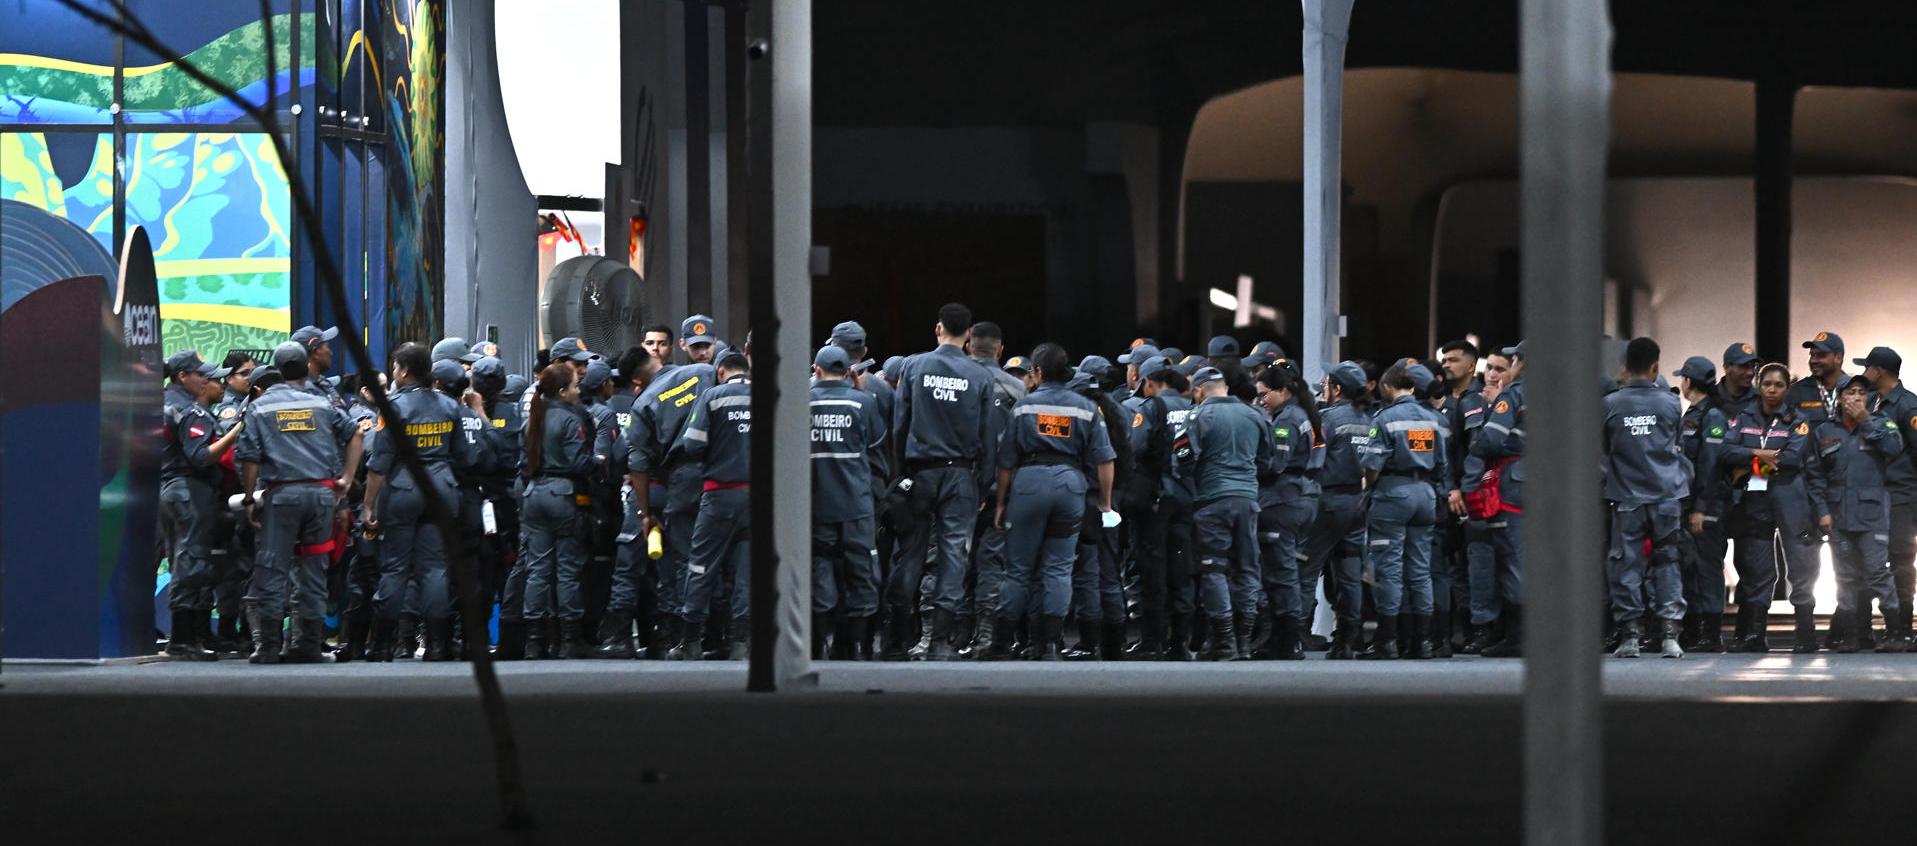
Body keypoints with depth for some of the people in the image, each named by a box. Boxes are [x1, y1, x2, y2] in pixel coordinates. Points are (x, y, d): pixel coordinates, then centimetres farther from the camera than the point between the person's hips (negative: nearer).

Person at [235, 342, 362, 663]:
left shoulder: (260, 407, 3)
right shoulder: (321, 405, 10)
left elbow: (248, 457, -3)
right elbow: (354, 432, 7)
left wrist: (249, 499, 3)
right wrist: (346, 477, 11)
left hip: (282, 494, -2)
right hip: (322, 492, 2)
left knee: (272, 569, 1)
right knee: (312, 569, 9)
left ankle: (267, 646, -2)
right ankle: (307, 644, 9)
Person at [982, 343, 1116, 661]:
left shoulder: (1024, 406, 3)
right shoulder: (1085, 408, 7)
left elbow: (1007, 461, 4)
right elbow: (1103, 459, 3)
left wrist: (1000, 502, 11)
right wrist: (1105, 503, 9)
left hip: (1029, 481, -1)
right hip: (1071, 482, 1)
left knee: (1020, 568, 6)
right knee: (1058, 569, 6)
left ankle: (1001, 644, 9)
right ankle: (1047, 645, 0)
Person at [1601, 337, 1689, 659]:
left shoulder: (1610, 404, -5)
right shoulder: (1669, 403, -2)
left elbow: (1603, 448, 7)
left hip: (1626, 496, -1)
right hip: (1667, 494, 1)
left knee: (1626, 564, 4)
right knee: (1667, 562, 6)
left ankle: (1630, 634, 2)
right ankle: (1670, 631, -1)